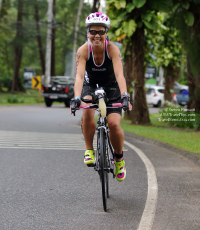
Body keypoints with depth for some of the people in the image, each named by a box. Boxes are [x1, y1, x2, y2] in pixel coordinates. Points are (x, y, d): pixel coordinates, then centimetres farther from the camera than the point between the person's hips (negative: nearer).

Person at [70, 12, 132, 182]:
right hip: (91, 86, 1)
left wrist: (125, 96, -51)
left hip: (111, 87, 0)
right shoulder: (83, 50, -23)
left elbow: (119, 74, -36)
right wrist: (76, 98, -50)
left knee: (114, 123, -19)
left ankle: (119, 158, 9)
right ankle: (89, 150, -16)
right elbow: (79, 76, -34)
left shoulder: (113, 49, -25)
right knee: (87, 110, -33)